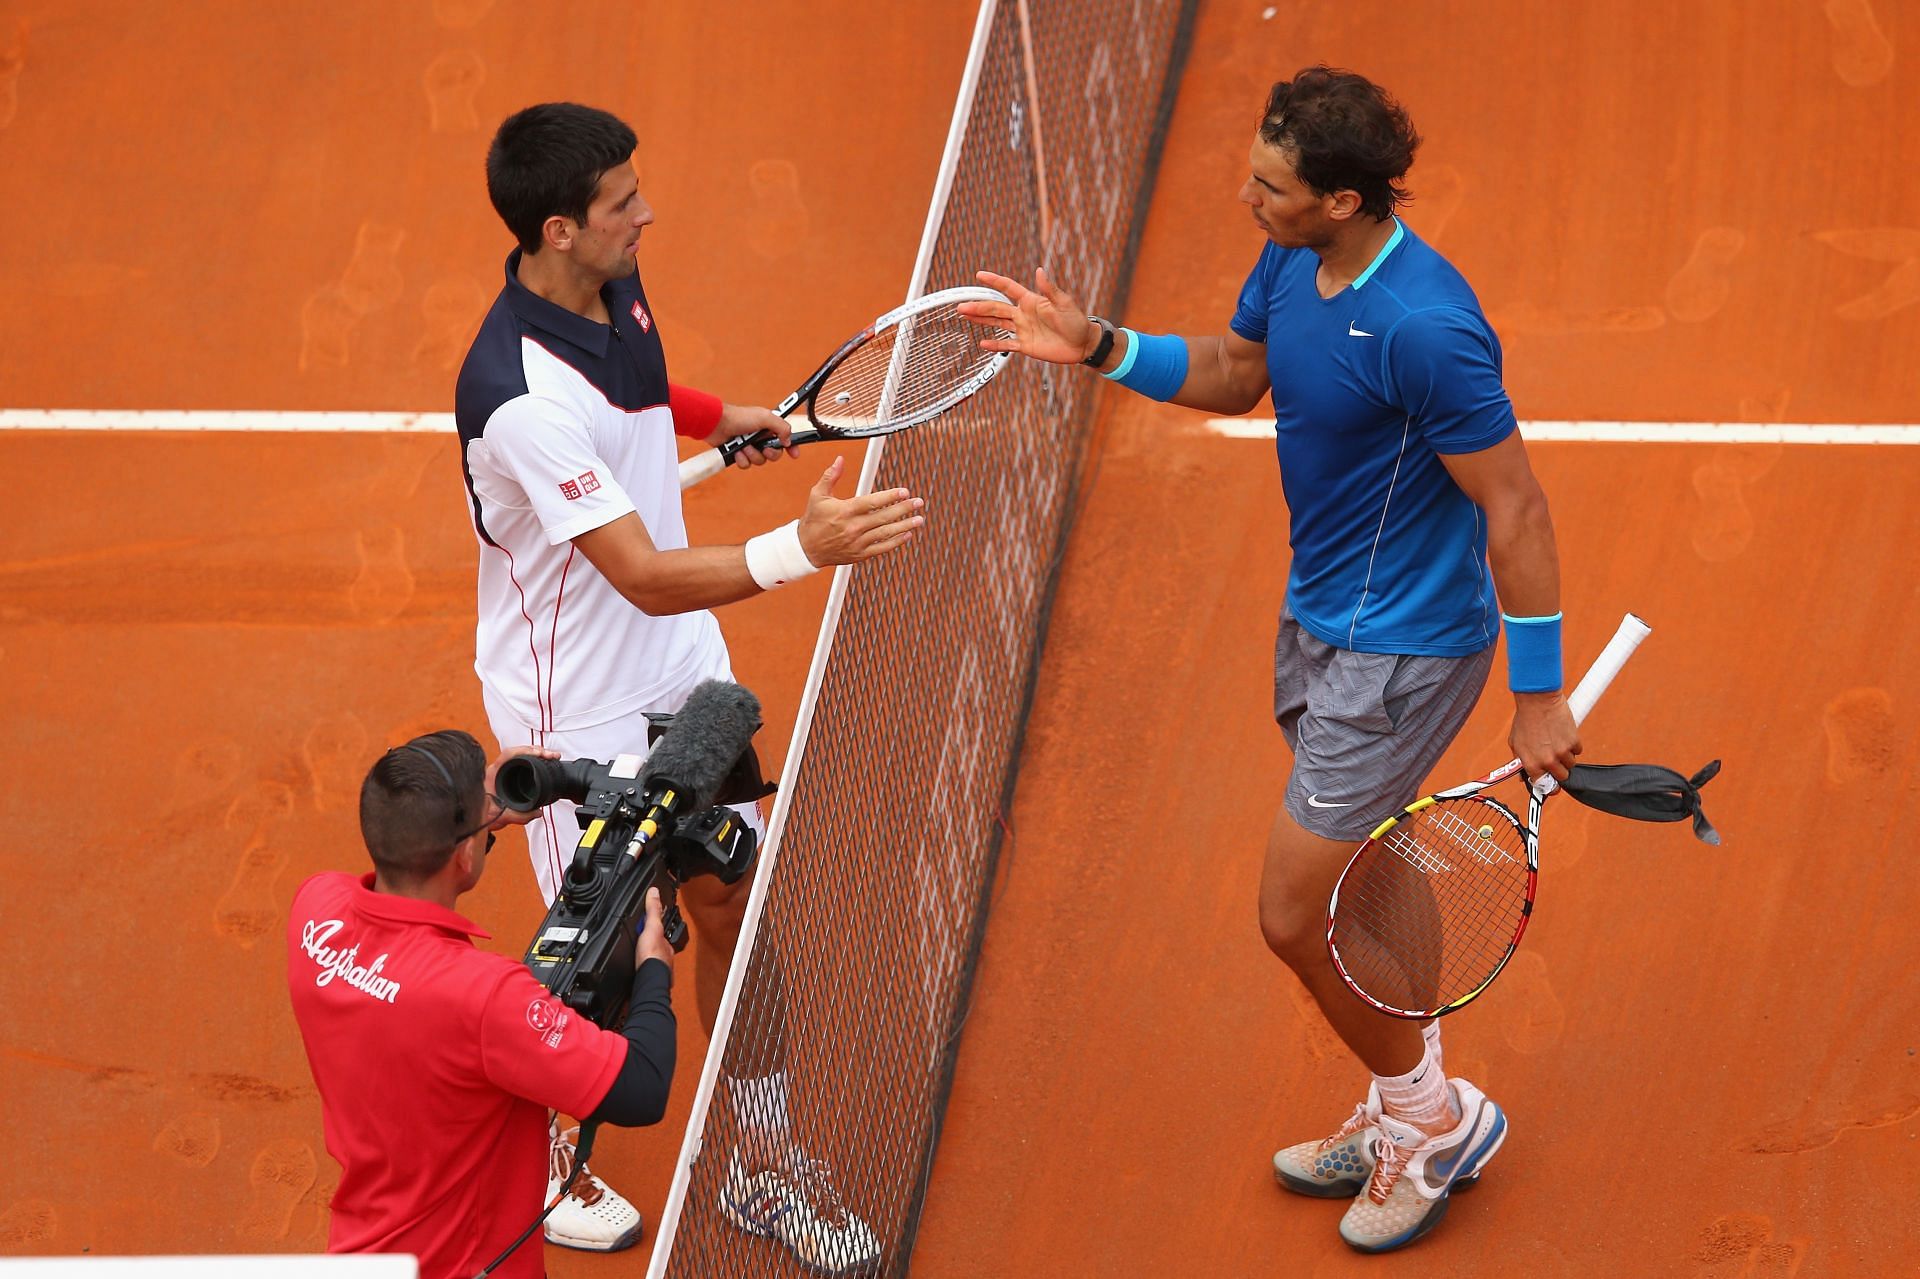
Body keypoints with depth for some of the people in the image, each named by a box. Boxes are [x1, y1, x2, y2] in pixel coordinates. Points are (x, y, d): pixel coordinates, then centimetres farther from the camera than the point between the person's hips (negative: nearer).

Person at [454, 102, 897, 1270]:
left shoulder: (618, 288, -6)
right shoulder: (522, 395, -34)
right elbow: (646, 576, -36)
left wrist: (750, 423, 24)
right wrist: (804, 547, -47)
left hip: (682, 666, 8)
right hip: (579, 703, -8)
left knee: (731, 908, 13)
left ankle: (766, 1161, 28)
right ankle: (543, 1162, 35)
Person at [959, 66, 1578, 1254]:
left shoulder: (1423, 327, -31)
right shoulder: (1293, 263, -5)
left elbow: (1516, 508, -24)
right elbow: (1233, 372, 16)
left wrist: (1541, 696, -19)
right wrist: (1101, 347, 0)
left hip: (1402, 650, -9)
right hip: (1321, 620, 9)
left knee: (1296, 914, -2)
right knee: (1347, 895, 21)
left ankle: (1437, 1114, 21)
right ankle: (1405, 1114, 40)